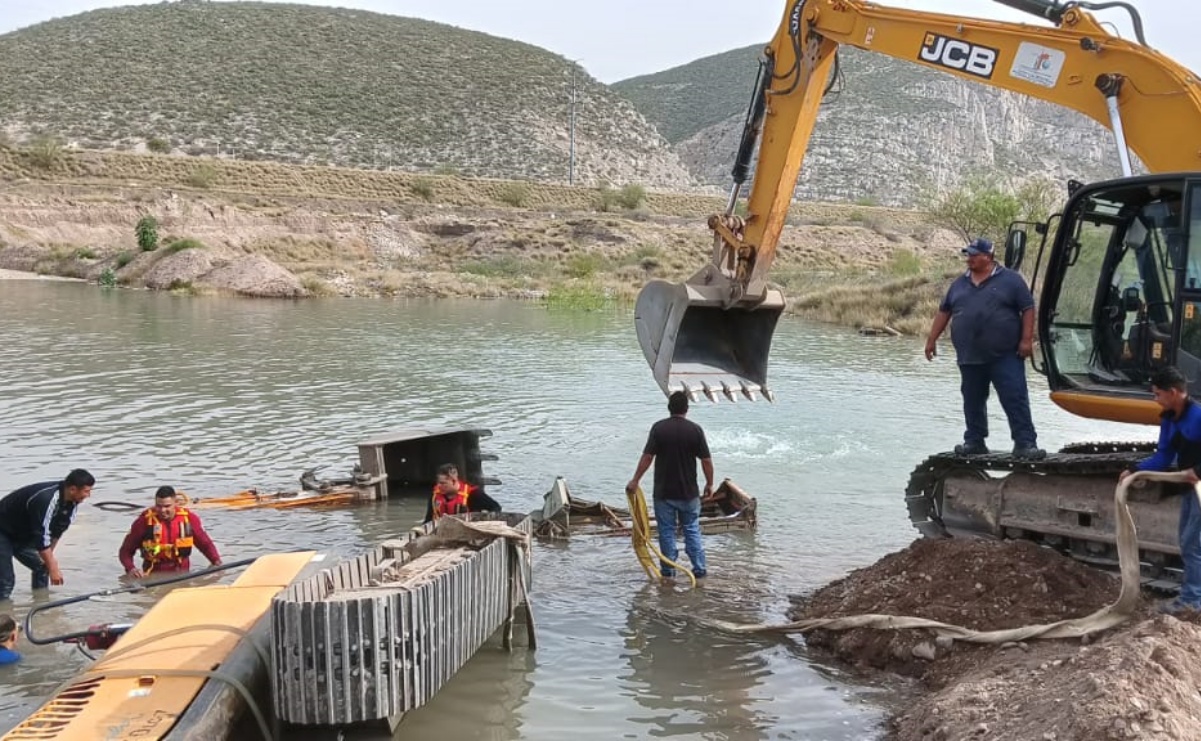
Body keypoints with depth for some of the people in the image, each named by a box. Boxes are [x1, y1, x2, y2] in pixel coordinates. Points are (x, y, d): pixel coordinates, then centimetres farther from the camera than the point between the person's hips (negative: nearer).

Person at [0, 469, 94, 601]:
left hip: (23, 534, 8)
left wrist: (50, 555, 6)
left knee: (42, 568, 2)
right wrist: (53, 569, -24)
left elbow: (58, 530, 5)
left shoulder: (72, 502, -10)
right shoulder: (45, 500, -36)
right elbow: (41, 537, -31)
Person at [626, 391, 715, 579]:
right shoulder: (695, 429, -6)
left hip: (663, 491, -1)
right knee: (692, 530, 12)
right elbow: (706, 461, -5)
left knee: (667, 531, 9)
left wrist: (635, 480, -1)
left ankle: (668, 570, 13)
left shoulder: (659, 428, -8)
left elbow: (647, 457, -10)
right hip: (689, 492, 1)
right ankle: (699, 568, 12)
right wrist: (709, 483, 8)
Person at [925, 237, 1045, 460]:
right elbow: (944, 311, 18)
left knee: (1015, 399, -8)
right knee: (973, 401, 11)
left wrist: (1026, 340, -10)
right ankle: (974, 442, 22)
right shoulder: (960, 283, 13)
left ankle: (1025, 444, -7)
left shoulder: (1010, 280, -1)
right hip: (969, 358, 5)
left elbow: (1028, 309, -3)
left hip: (1005, 356, -5)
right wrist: (932, 339, 14)